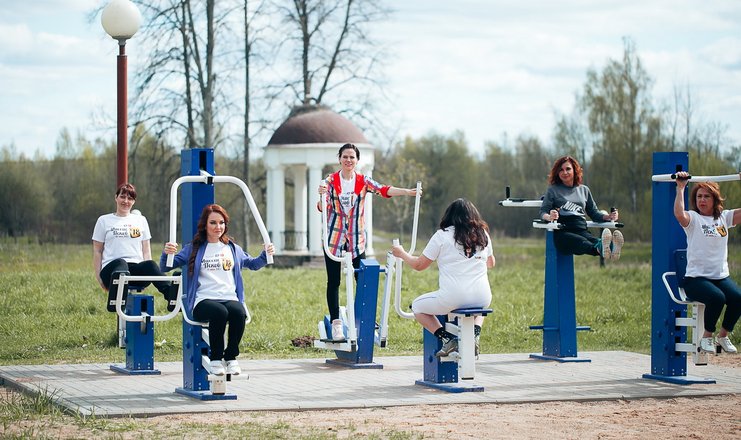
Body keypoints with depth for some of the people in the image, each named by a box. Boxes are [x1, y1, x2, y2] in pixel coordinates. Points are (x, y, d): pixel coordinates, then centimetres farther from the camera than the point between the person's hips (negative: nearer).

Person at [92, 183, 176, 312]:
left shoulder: (141, 220, 23)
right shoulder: (104, 221, 16)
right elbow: (97, 251, 14)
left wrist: (148, 272, 3)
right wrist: (98, 276, 2)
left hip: (136, 269, 2)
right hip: (111, 269, -2)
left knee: (150, 264, -34)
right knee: (120, 263, -39)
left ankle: (170, 295, -64)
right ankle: (115, 300, -73)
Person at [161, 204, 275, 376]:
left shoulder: (232, 248, 23)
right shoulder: (193, 249, 13)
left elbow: (252, 264, 35)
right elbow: (165, 267, 10)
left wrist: (265, 254, 14)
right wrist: (167, 253, -12)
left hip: (230, 298, 2)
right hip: (203, 301, -2)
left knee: (238, 313, -34)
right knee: (220, 312, -37)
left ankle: (231, 357, -15)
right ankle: (216, 358, -19)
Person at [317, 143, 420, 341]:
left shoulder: (363, 181, 1)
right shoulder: (331, 180, -3)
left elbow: (383, 190, -15)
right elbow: (321, 207, -11)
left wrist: (407, 192, -31)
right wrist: (321, 195, -34)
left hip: (356, 238, 1)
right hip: (334, 237, -1)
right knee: (333, 282, 1)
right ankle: (336, 324, 4)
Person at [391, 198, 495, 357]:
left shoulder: (442, 235, -1)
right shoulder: (483, 234, 10)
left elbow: (419, 265, 4)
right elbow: (491, 263, 27)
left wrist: (402, 253, 23)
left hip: (452, 299, -4)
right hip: (482, 298, 4)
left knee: (417, 306, 21)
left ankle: (447, 338, 0)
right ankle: (475, 333, 10)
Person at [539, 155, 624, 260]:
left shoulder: (584, 190, 25)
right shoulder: (553, 190, 14)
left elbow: (594, 212, 25)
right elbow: (543, 211, 4)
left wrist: (608, 217, 3)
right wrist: (549, 217, -21)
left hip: (581, 230, 3)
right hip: (562, 232, -3)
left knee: (593, 240, -35)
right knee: (580, 241, -39)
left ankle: (610, 247, -69)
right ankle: (600, 248, -72)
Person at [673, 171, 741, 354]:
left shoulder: (724, 217, 13)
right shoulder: (693, 219, -1)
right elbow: (679, 214, -23)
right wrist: (680, 187, -21)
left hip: (721, 276, 4)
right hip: (696, 277, -4)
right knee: (717, 297, -33)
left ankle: (723, 336, 1)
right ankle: (706, 337, -9)